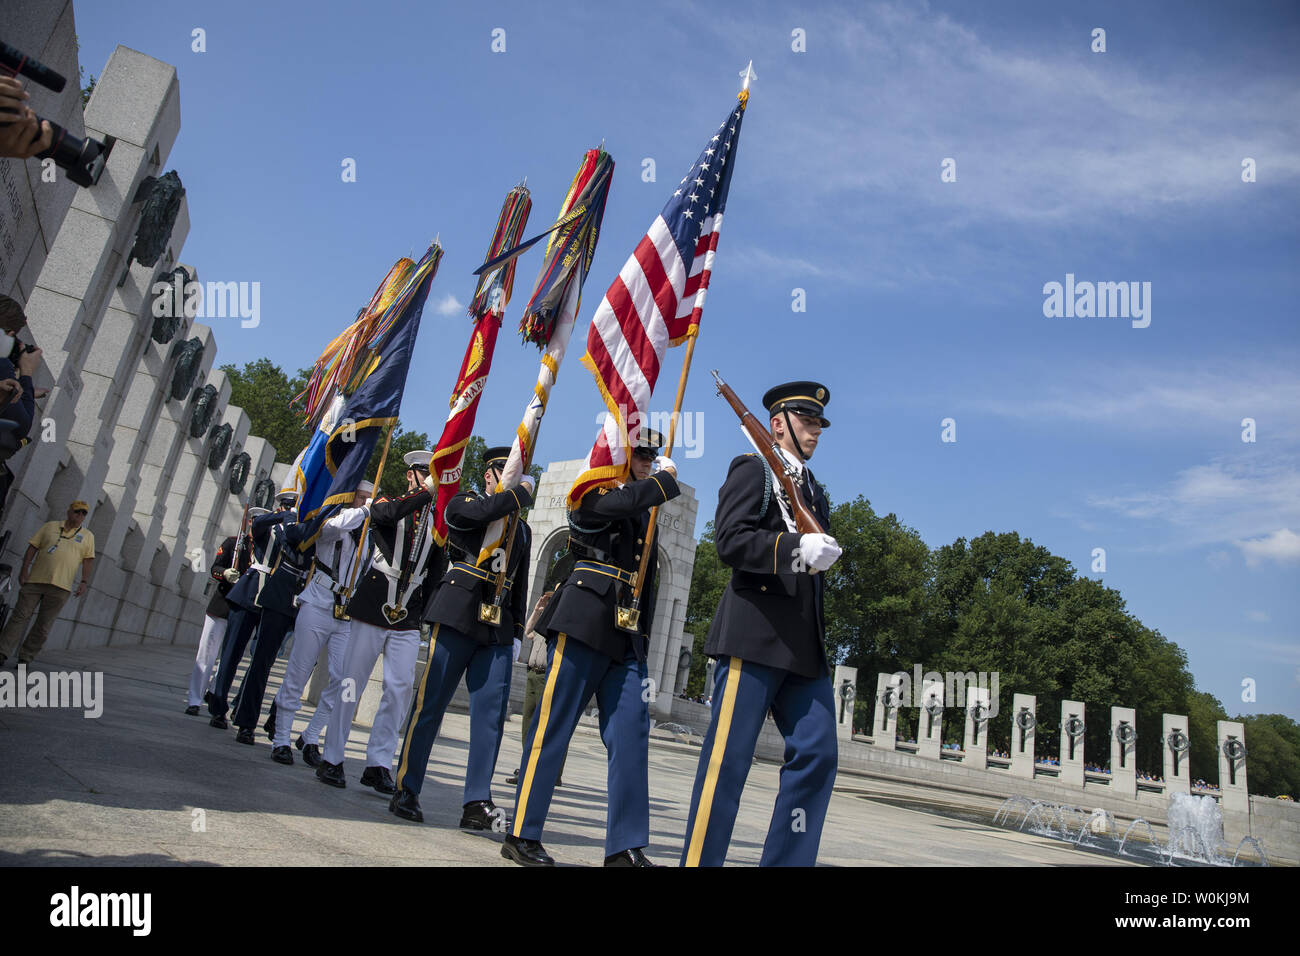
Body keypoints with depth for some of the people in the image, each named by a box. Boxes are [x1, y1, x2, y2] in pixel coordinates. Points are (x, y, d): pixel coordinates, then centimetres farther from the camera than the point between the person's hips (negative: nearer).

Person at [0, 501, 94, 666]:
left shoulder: (87, 536, 12)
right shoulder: (49, 526, 13)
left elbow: (88, 561, 8)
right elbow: (32, 548, 9)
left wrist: (84, 582, -3)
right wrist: (24, 570, -1)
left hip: (60, 587, 0)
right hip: (35, 580, 1)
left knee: (43, 626, -1)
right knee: (20, 616, -3)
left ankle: (25, 659, 6)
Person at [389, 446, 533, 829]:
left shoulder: (522, 529, 22)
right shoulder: (461, 504, 7)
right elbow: (483, 512, -19)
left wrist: (517, 634, 13)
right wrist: (521, 493, -4)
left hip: (498, 628, 5)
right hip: (457, 616, -4)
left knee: (492, 711, -3)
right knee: (430, 703, -2)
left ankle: (476, 803, 2)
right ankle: (405, 790, 11)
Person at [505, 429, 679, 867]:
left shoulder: (643, 512, 22)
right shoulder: (594, 493, 1)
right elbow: (624, 501, -24)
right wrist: (667, 478, -7)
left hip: (628, 634, 7)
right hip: (586, 622, -7)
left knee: (632, 731, -1)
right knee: (554, 726, -3)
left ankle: (626, 847, 4)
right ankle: (521, 835, 8)